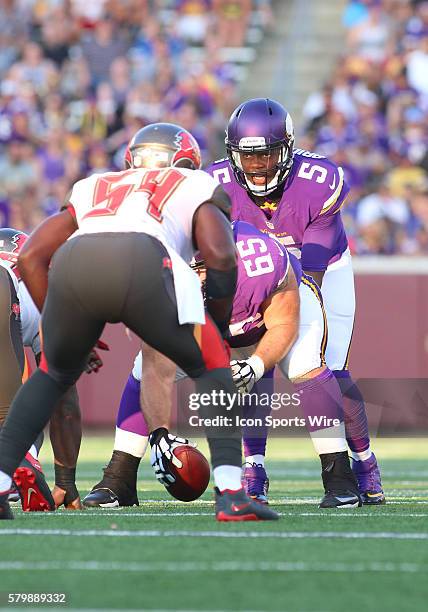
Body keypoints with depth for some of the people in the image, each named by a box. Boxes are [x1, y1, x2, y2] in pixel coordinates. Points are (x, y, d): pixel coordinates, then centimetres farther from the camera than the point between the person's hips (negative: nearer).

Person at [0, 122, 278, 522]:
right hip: (143, 261, -3)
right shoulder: (195, 190, 33)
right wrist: (219, 324, 28)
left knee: (52, 376, 30)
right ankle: (231, 495, 6)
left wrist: (61, 329, 39)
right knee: (211, 369, 19)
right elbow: (220, 256, 13)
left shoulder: (93, 190, 42)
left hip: (71, 263, 3)